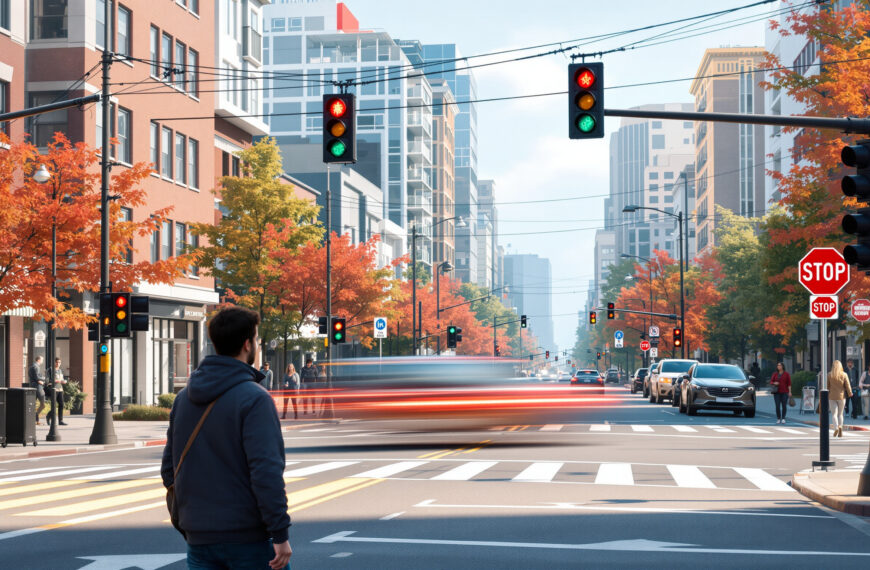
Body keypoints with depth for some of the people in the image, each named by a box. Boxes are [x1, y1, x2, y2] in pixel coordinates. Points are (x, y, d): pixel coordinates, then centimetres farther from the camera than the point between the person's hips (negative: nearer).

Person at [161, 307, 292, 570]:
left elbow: (169, 469, 13)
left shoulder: (184, 398, 9)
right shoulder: (254, 399, -13)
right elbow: (266, 472, -21)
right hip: (250, 537, -6)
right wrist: (280, 535, -18)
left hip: (199, 538, 6)